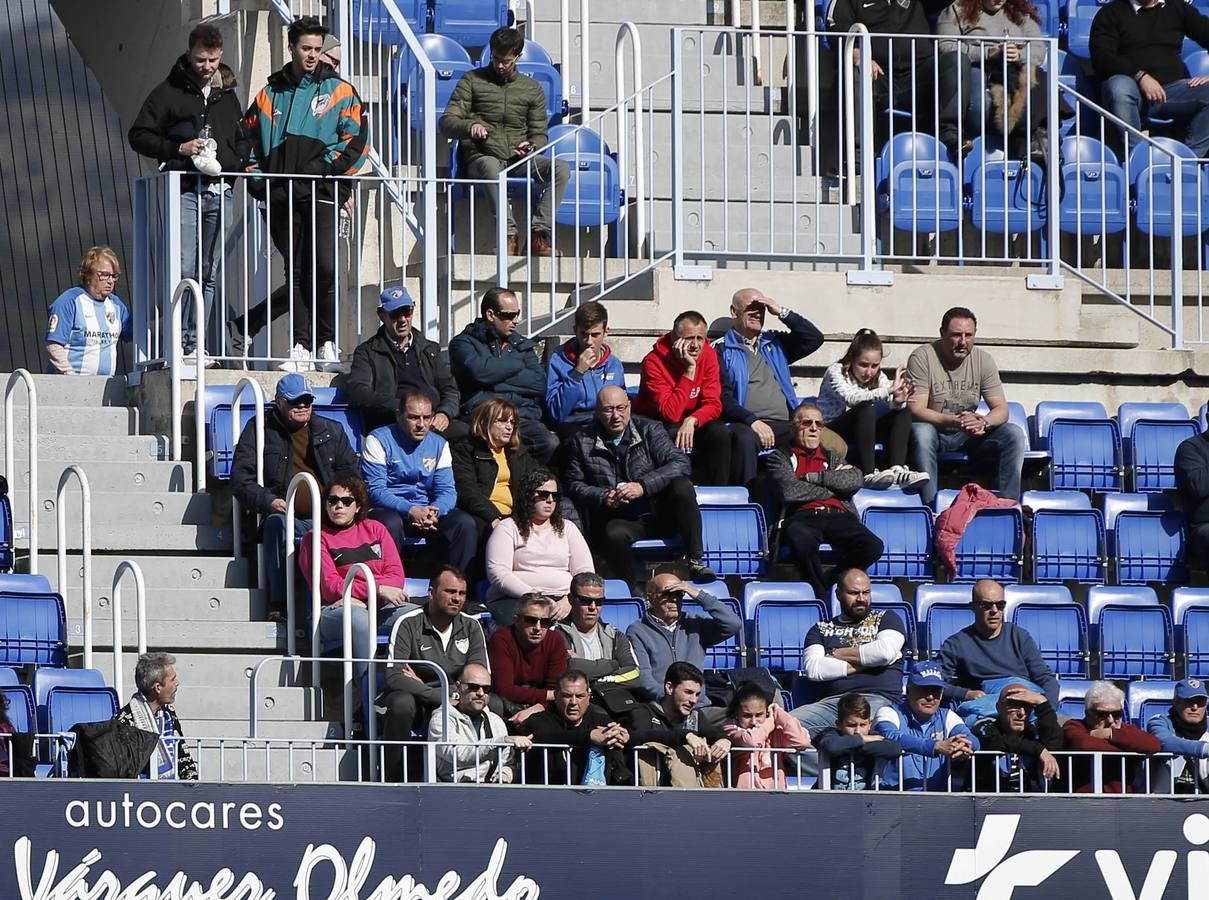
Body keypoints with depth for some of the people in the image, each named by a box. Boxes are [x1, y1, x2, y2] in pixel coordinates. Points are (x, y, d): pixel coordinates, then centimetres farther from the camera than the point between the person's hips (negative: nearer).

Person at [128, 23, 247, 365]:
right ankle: (180, 342, -12)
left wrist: (230, 161, 6)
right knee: (185, 269, -14)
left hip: (219, 192, 5)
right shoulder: (169, 92, 3)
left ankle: (200, 346, 6)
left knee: (209, 273, 4)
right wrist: (179, 148, -11)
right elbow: (139, 136, 1)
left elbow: (242, 143, 28)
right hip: (185, 191, -5)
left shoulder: (228, 96, 19)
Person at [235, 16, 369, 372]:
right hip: (282, 196, 3)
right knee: (297, 273, 2)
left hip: (322, 194, -3)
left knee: (325, 267, -15)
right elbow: (249, 139, 19)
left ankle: (327, 343, -5)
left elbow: (356, 138, 0)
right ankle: (302, 348, 3)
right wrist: (257, 179, 5)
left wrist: (322, 168, -10)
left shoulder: (337, 90, 7)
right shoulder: (271, 93, 15)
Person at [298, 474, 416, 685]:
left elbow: (396, 576, 9)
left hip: (381, 605, 4)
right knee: (360, 619, -39)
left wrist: (358, 595, -10)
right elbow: (330, 587, -4)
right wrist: (379, 589, -14)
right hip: (336, 610, -4)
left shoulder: (375, 529, 21)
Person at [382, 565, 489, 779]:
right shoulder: (408, 624, -9)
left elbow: (482, 679, -4)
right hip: (413, 697, -3)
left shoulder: (471, 626, 5)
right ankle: (391, 778, -29)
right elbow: (394, 677, -20)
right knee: (402, 703, -39)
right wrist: (444, 696, -28)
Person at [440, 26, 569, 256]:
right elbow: (447, 123, 2)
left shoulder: (532, 89, 16)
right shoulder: (472, 81, 9)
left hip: (519, 159, 3)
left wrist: (530, 146, -8)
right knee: (491, 167, -41)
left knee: (561, 169, -25)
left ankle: (540, 232, -30)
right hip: (482, 157, -3)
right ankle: (510, 235, -46)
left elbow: (540, 134, 17)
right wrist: (470, 127, -22)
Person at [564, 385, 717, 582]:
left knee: (682, 486, -27)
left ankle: (695, 561, -22)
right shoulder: (583, 441, 7)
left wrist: (643, 486, -21)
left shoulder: (649, 430, 4)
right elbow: (573, 483, 8)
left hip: (661, 514, 1)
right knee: (615, 535, -36)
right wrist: (602, 497, -13)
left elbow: (680, 463, -7)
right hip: (619, 520, -1)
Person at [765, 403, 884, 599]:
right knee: (803, 542, -42)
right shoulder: (781, 457, 19)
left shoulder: (832, 457, 30)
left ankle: (831, 582, -11)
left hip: (838, 517, 3)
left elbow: (855, 480, 7)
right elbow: (790, 491, -3)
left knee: (873, 547, -28)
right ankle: (823, 594, -23)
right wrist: (833, 487, 5)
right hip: (802, 518, -3)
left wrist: (813, 478, 1)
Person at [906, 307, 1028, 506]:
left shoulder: (983, 360, -1)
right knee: (921, 432, -38)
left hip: (968, 437, 4)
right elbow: (916, 410, -21)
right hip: (935, 432, -4)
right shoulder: (922, 357, -13)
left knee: (1014, 435, -18)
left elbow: (1001, 409, -5)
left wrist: (983, 422, -30)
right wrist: (954, 421, -37)